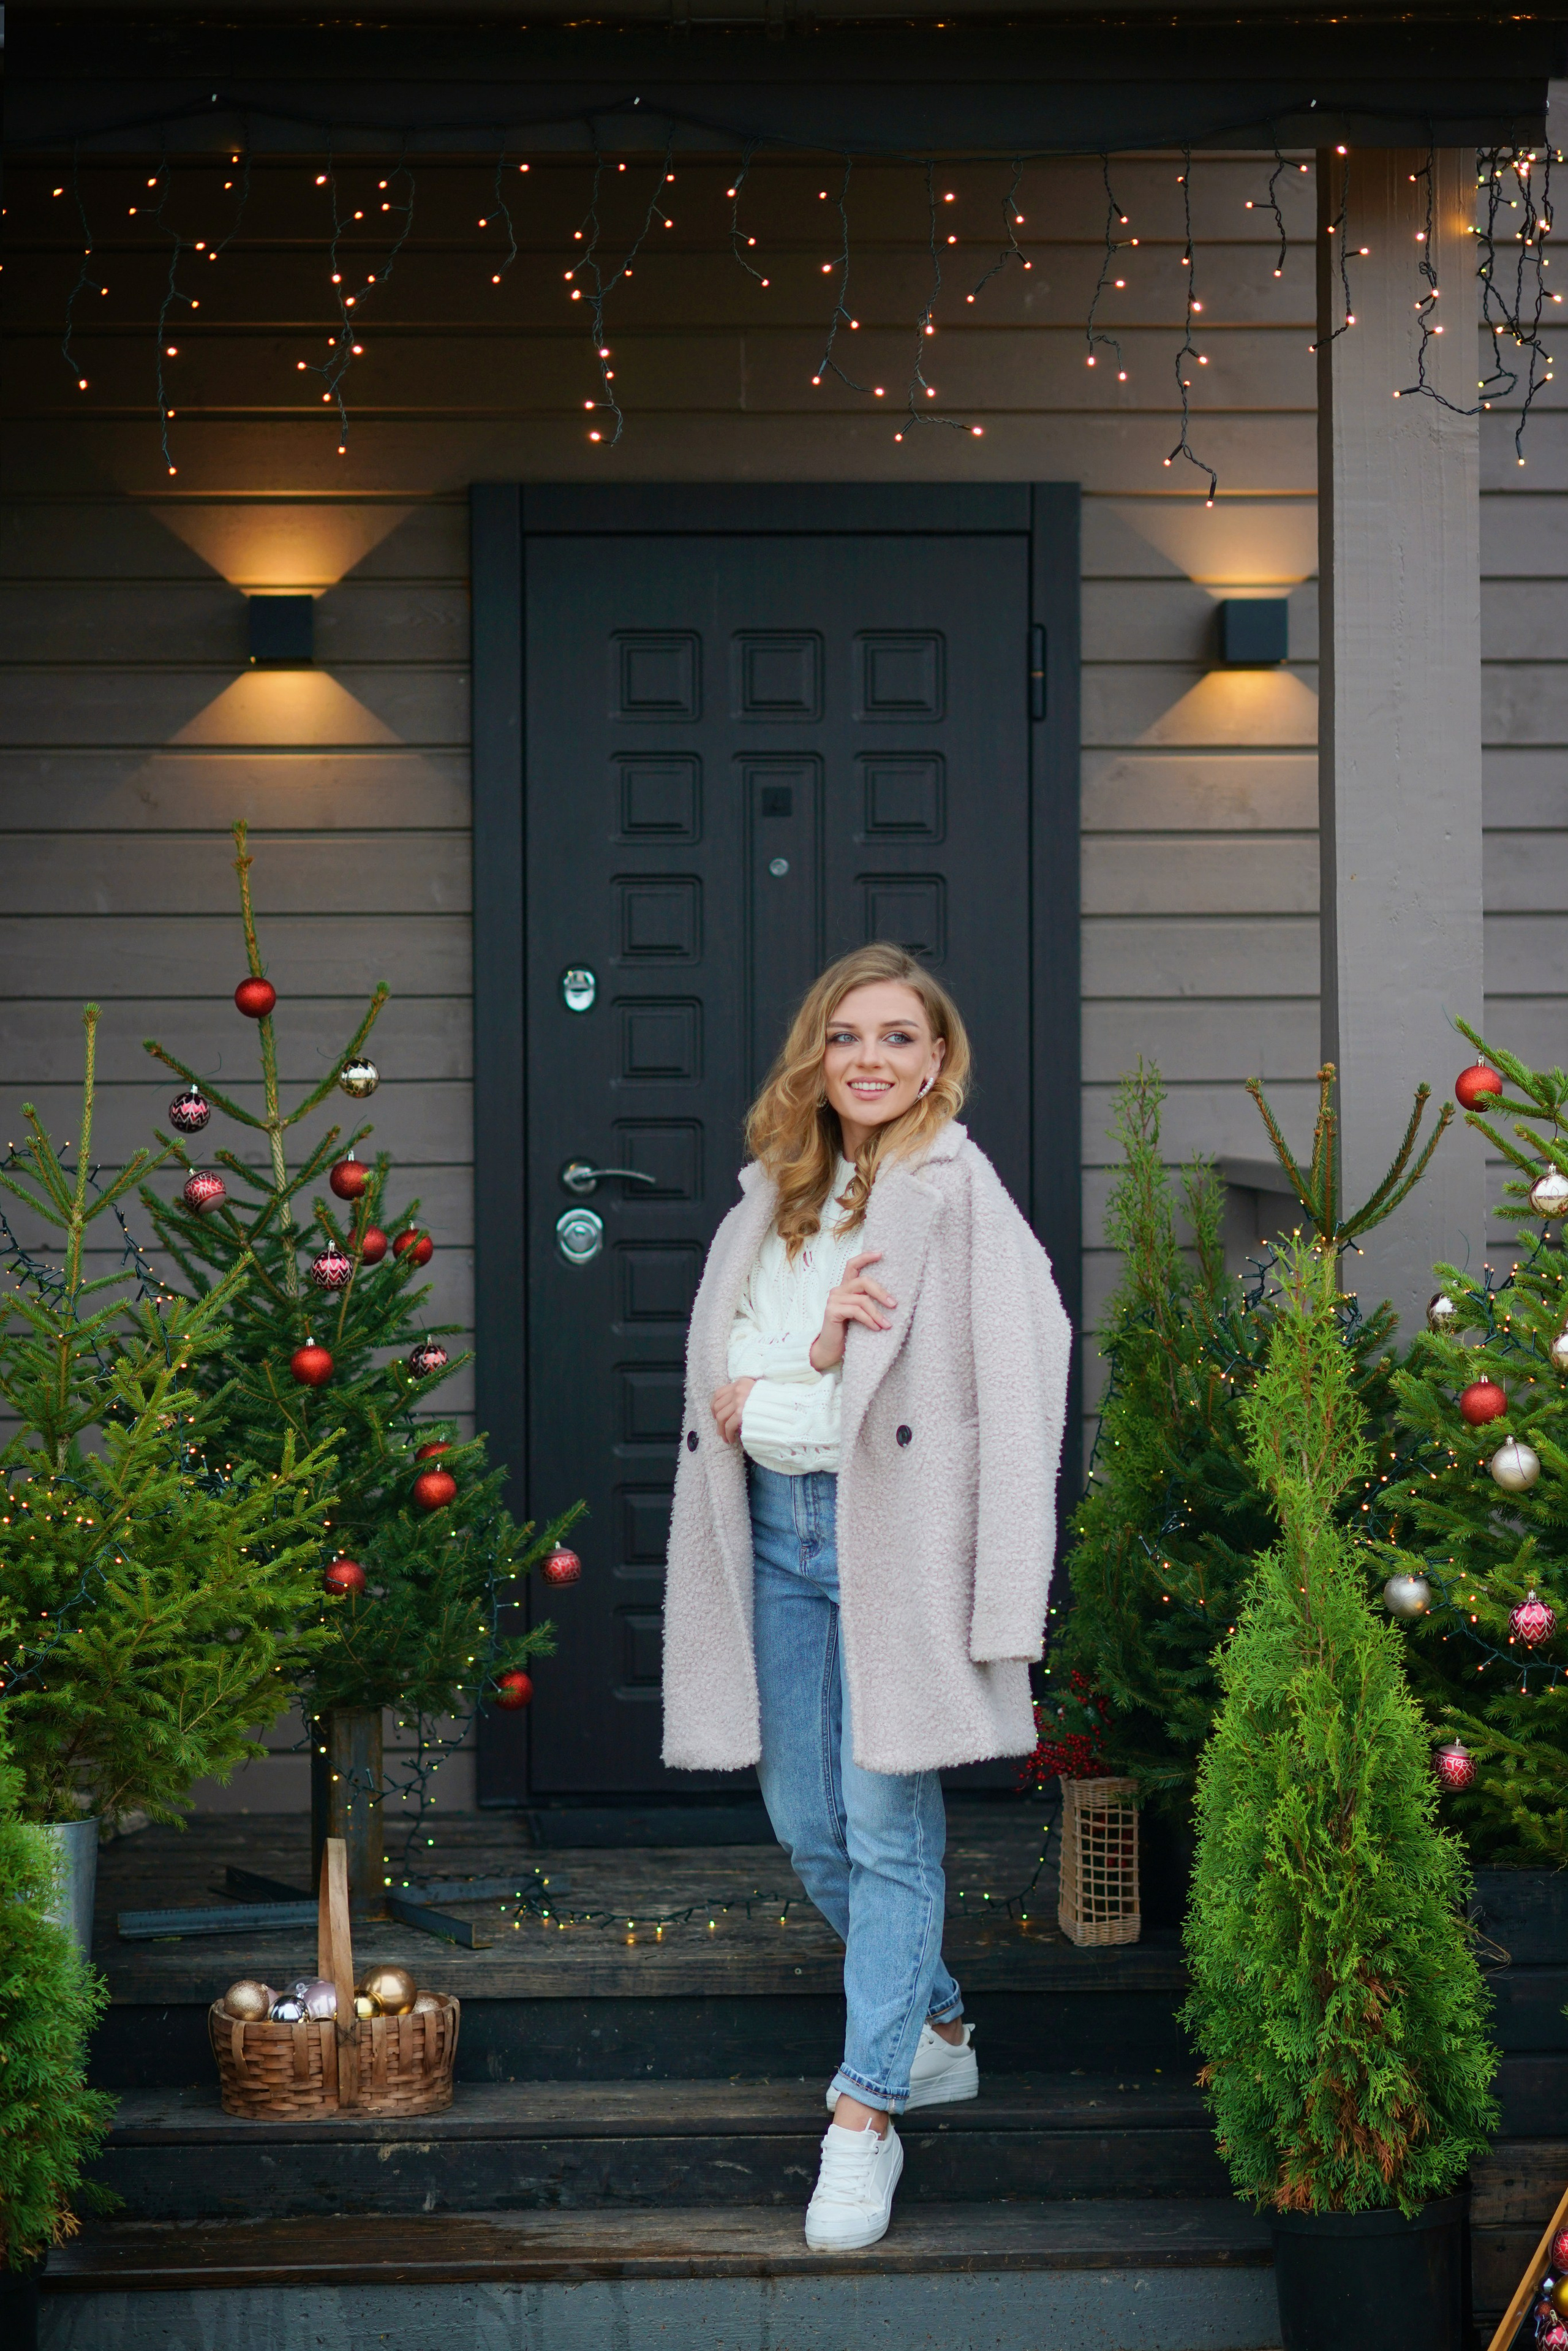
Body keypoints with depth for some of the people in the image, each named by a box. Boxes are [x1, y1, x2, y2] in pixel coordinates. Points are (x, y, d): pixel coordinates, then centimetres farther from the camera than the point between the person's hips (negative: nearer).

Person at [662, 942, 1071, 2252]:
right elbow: (719, 1379, 11)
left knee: (888, 1826, -5)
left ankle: (864, 2119, 1)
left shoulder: (959, 1194, -6)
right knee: (808, 1830, 12)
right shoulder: (776, 1197, 14)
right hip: (776, 1523, 7)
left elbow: (1014, 1383, -12)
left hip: (892, 1532, -7)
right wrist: (811, 1360, -9)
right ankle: (937, 2032, 33)